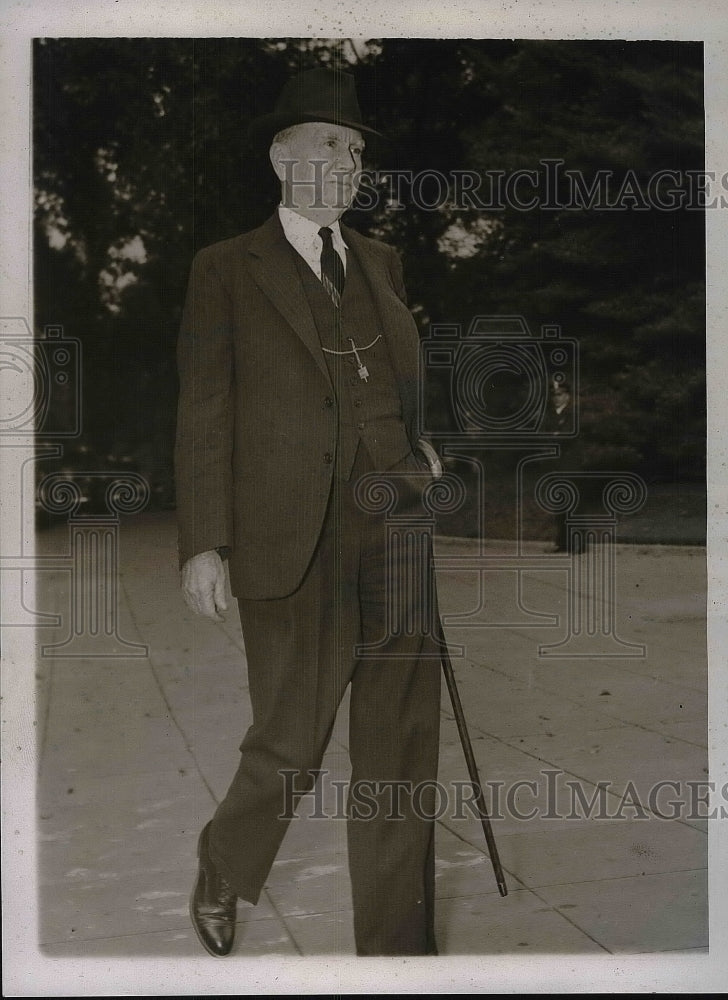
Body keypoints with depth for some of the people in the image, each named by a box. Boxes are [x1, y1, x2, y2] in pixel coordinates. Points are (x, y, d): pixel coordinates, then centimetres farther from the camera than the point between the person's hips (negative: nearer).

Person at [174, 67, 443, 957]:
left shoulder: (381, 262, 17)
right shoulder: (227, 270, 4)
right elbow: (204, 415, -2)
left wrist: (423, 454, 5)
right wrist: (203, 544, -8)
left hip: (400, 541, 4)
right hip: (296, 549, -4)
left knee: (401, 759, 5)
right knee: (289, 748, 5)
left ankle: (398, 952, 19)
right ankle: (221, 875, 37)